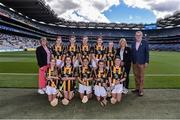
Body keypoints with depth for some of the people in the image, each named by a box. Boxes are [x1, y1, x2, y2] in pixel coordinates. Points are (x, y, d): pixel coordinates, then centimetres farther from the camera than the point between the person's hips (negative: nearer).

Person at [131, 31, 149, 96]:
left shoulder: (145, 43, -2)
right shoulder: (133, 43, 10)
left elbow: (147, 53, -3)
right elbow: (132, 53, 10)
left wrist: (146, 62, -9)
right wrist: (131, 61, 4)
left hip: (141, 63, -4)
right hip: (134, 63, 4)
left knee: (141, 76, 2)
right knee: (136, 76, 10)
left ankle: (141, 90, 10)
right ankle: (137, 88, 23)